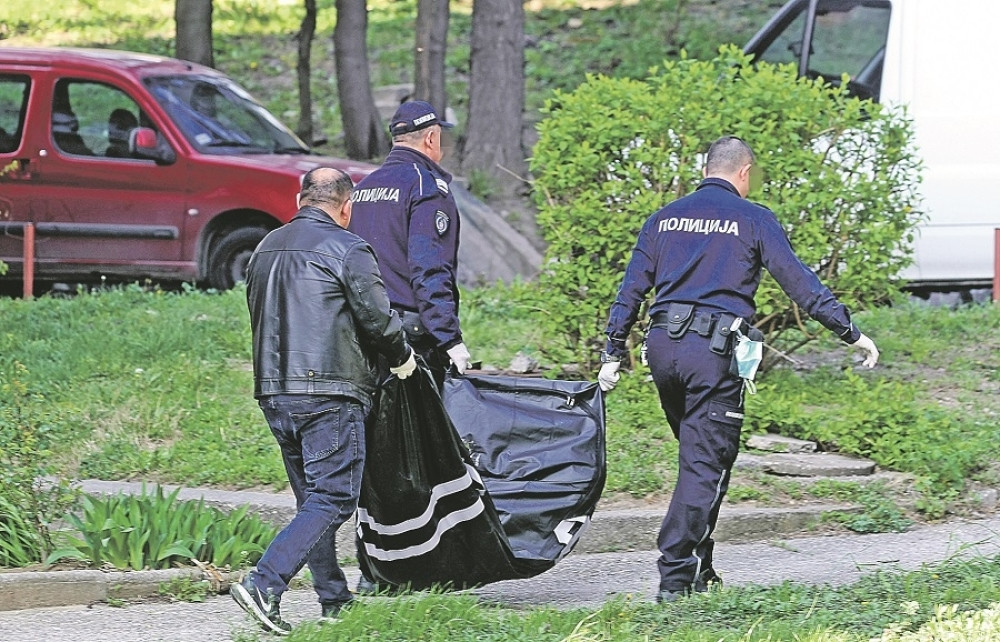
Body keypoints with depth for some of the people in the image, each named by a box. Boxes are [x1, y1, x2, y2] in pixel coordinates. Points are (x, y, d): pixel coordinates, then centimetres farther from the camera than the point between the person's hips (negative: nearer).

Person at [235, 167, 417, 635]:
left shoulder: (266, 248, 16)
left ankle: (335, 601, 15)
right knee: (332, 500, -7)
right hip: (329, 394, -8)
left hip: (273, 392, 8)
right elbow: (377, 317, -8)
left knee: (312, 499, 14)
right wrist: (401, 357, 10)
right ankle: (263, 585, -20)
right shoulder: (346, 249, -7)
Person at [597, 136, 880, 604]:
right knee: (706, 465, -3)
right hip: (714, 353, -5)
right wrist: (851, 333, 4)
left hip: (662, 347, 5)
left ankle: (699, 570, 21)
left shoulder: (664, 219, 15)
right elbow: (799, 282, -1)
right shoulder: (752, 219, 2)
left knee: (698, 456, 19)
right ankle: (675, 576, -10)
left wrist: (613, 355, 17)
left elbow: (631, 290, 13)